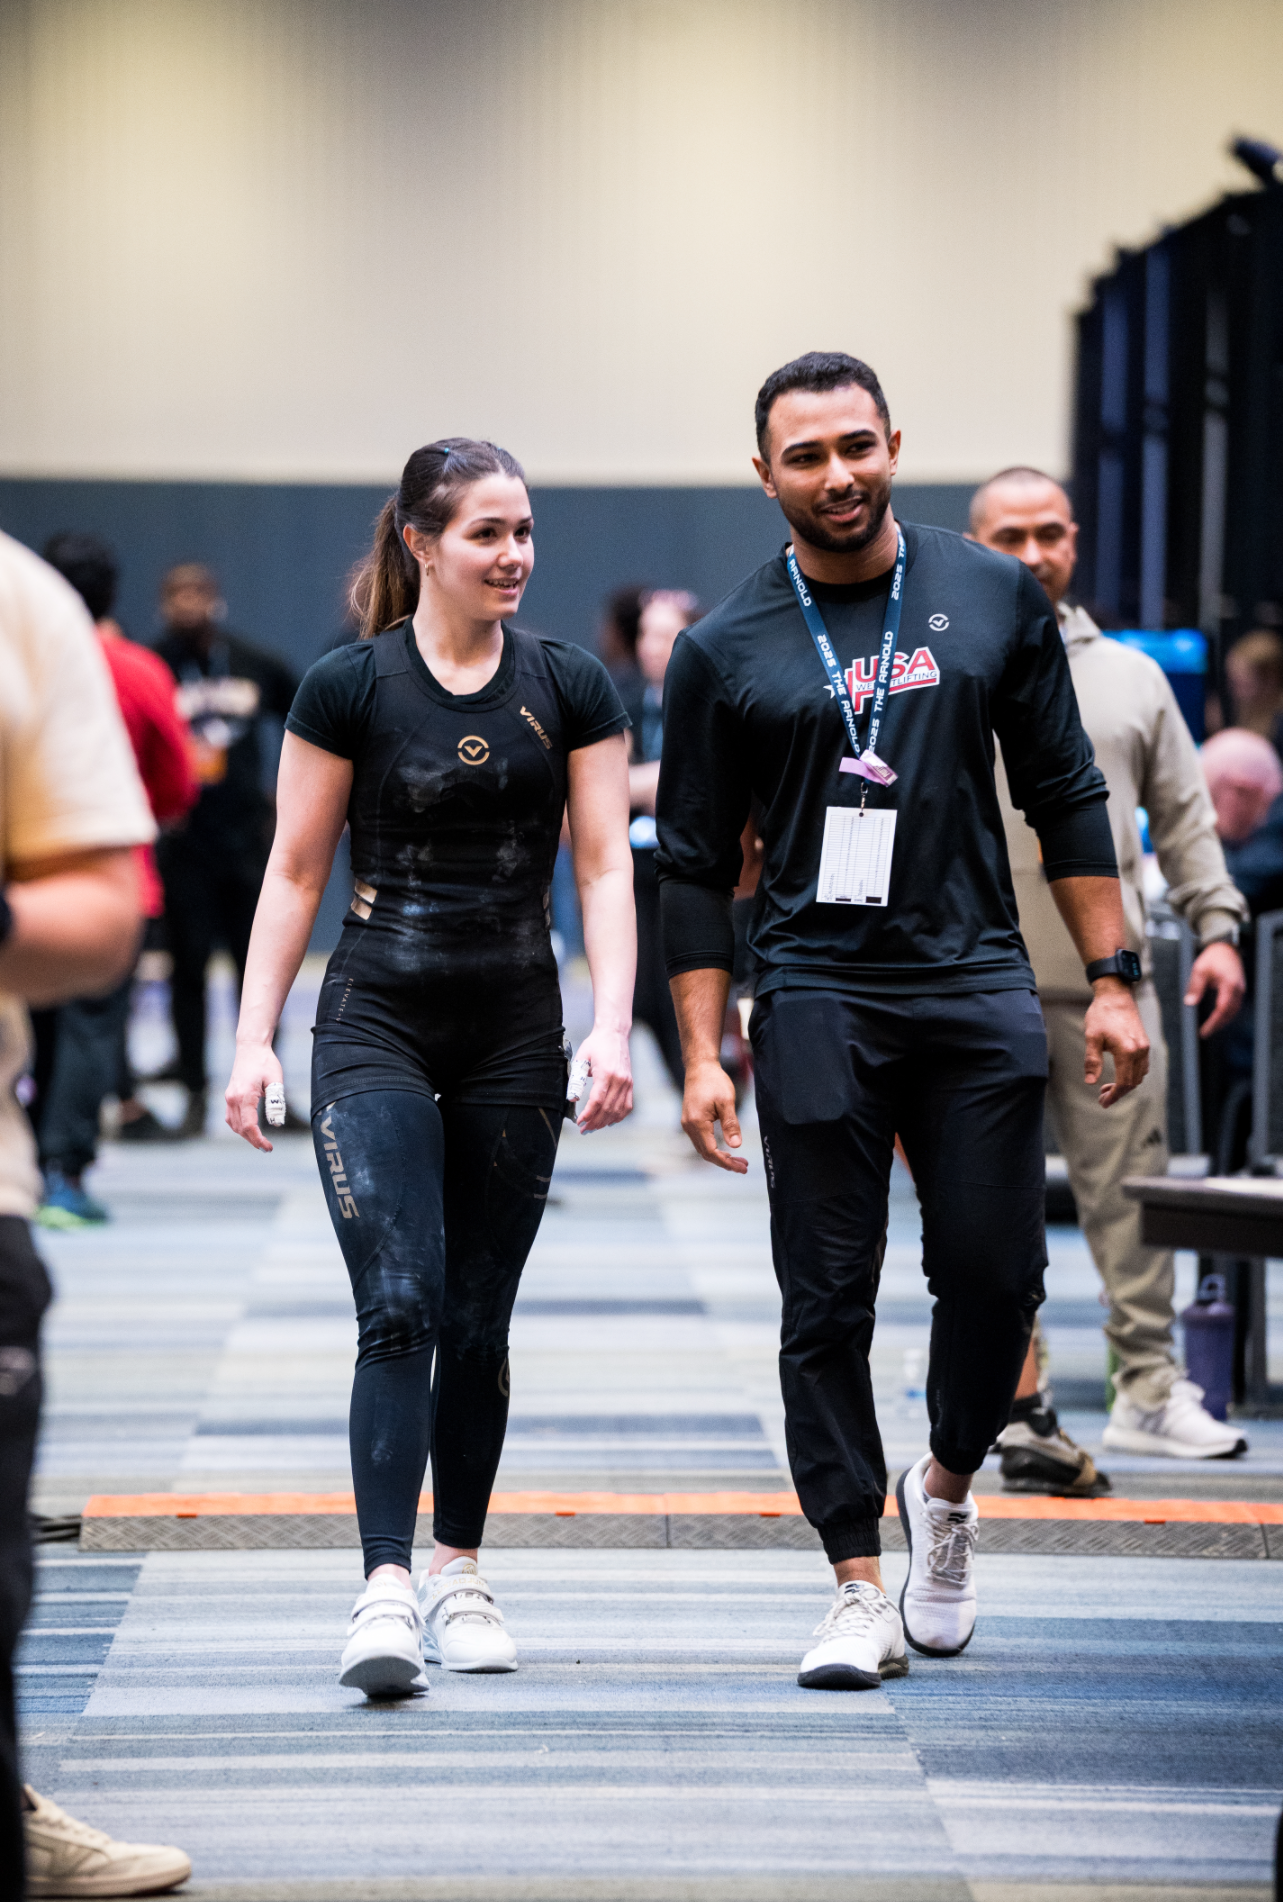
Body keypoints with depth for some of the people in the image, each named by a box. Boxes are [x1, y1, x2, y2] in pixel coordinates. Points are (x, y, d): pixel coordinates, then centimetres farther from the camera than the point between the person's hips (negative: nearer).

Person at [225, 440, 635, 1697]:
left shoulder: (571, 689, 3)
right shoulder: (350, 688, -3)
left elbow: (603, 865, 2)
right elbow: (294, 873, 0)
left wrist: (611, 1026, -10)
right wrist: (253, 1039, -4)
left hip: (515, 1030, 3)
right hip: (377, 1025, -3)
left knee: (477, 1318, 9)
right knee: (398, 1306, -15)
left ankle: (458, 1572, 22)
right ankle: (386, 1589, -19)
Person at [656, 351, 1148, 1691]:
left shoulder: (994, 598, 8)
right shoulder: (724, 651, 3)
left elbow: (1067, 796, 12)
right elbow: (694, 864, 6)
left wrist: (1111, 982, 6)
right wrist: (701, 1056, 0)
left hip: (977, 988, 1)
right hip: (817, 1001, -1)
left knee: (996, 1273, -2)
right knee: (829, 1303, -2)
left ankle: (947, 1484, 27)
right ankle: (860, 1592, 4)